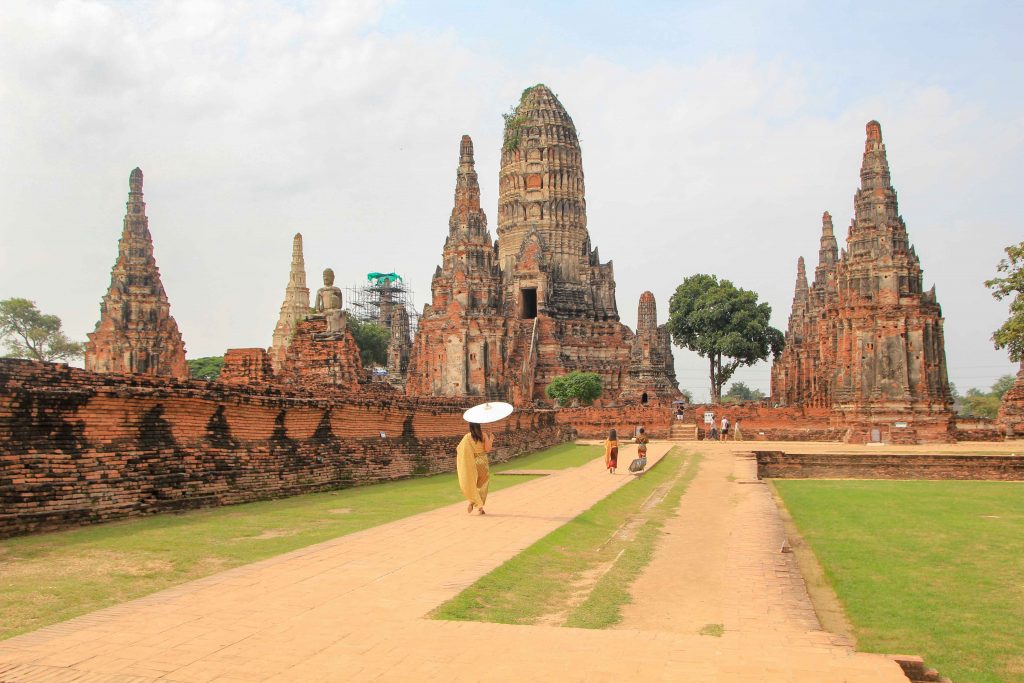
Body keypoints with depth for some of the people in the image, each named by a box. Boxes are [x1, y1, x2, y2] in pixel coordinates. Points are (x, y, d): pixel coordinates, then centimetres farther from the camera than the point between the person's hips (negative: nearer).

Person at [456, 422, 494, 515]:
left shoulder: (467, 437, -6)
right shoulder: (484, 435, -8)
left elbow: (458, 449, -8)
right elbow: (487, 449, -11)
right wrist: (491, 440, 4)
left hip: (472, 463, 0)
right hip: (482, 463, 0)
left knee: (471, 484, 15)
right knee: (482, 485, 13)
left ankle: (472, 502, -7)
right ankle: (480, 506, 10)